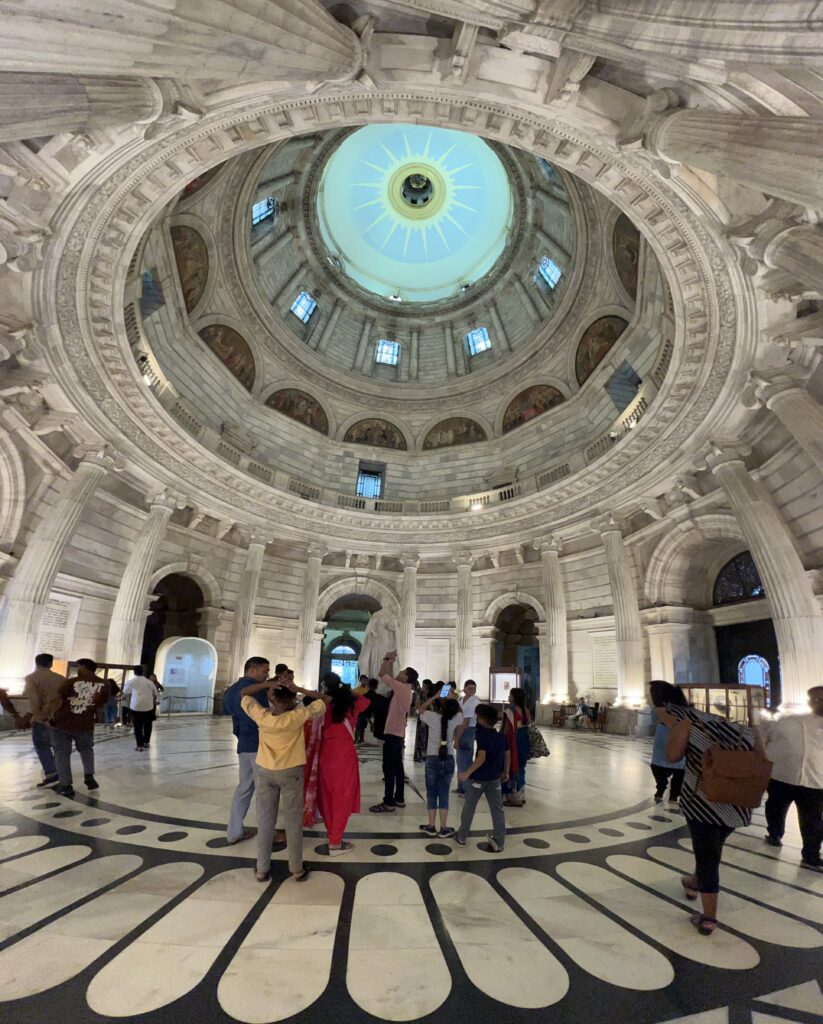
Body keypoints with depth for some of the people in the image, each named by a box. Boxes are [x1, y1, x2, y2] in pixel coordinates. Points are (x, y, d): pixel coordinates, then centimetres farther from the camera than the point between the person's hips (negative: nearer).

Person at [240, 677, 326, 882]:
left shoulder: (261, 716, -14)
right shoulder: (298, 717, -20)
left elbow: (243, 694, 0)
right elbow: (324, 701, -12)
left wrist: (267, 684, -12)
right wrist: (300, 689, -16)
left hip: (265, 772, 2)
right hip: (291, 773, -2)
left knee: (265, 821, 14)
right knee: (293, 822, 10)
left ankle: (262, 869, 23)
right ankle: (297, 869, 20)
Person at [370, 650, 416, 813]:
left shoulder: (402, 688, -17)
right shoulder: (405, 689, 10)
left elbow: (382, 675, -13)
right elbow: (388, 678, 19)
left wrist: (388, 659, -3)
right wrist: (391, 662, 17)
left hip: (392, 733, -10)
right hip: (398, 733, 10)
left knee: (388, 768, -6)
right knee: (397, 766, 14)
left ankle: (389, 803, -4)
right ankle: (399, 798, 21)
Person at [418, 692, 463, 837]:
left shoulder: (433, 717, -14)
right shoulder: (456, 719, -9)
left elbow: (421, 708, 6)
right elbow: (459, 711, 15)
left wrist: (435, 697, 6)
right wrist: (452, 699, 11)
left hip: (432, 759, -2)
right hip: (448, 760, 2)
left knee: (431, 793, 9)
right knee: (444, 794, 9)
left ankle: (431, 826, 16)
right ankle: (444, 828, 13)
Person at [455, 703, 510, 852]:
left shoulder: (482, 735, -17)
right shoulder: (501, 736, 3)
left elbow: (481, 758, -25)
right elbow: (507, 755, 11)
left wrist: (467, 773, -24)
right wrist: (505, 772, 23)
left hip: (478, 778, -5)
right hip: (495, 778, 5)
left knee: (469, 807, 10)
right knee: (497, 809, 12)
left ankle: (461, 837, 22)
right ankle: (499, 842, 14)